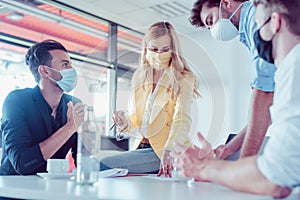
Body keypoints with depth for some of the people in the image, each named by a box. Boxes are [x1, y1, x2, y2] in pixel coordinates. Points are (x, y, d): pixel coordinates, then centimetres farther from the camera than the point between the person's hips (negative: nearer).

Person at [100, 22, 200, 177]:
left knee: (103, 166, -19)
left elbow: (182, 120, -20)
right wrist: (126, 124, -9)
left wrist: (169, 150, -37)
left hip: (168, 152, -5)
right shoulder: (139, 76, 12)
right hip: (142, 146, 6)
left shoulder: (183, 79, -6)